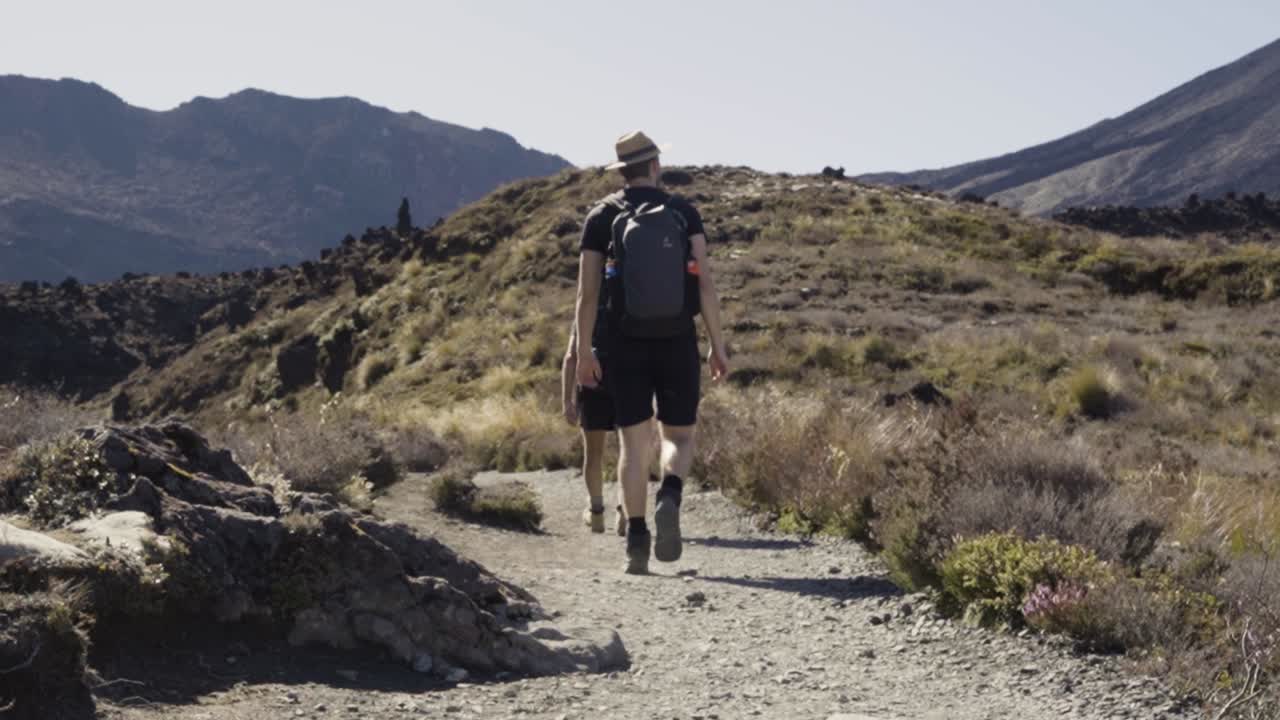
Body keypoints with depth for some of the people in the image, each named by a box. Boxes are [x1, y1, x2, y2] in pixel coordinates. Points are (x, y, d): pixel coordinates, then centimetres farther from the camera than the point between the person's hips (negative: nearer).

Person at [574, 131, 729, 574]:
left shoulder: (602, 217, 2)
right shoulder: (684, 213, 2)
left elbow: (587, 292, -3)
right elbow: (705, 283, -5)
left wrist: (584, 353, 2)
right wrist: (717, 346, -2)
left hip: (626, 346, 0)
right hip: (678, 343, 0)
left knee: (634, 445, 7)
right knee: (679, 437, 11)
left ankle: (636, 539, 1)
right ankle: (670, 497, -20)